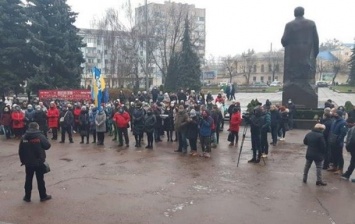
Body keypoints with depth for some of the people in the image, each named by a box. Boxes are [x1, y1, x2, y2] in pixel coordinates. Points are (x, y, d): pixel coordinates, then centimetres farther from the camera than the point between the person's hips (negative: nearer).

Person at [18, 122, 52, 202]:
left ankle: (27, 197, 21)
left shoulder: (24, 137, -1)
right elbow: (47, 146, -7)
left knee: (28, 179, 14)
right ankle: (43, 196, 15)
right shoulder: (40, 136, -12)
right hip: (39, 162, -3)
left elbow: (21, 151, 3)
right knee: (40, 179, 7)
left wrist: (23, 160, 13)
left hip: (28, 163, 3)